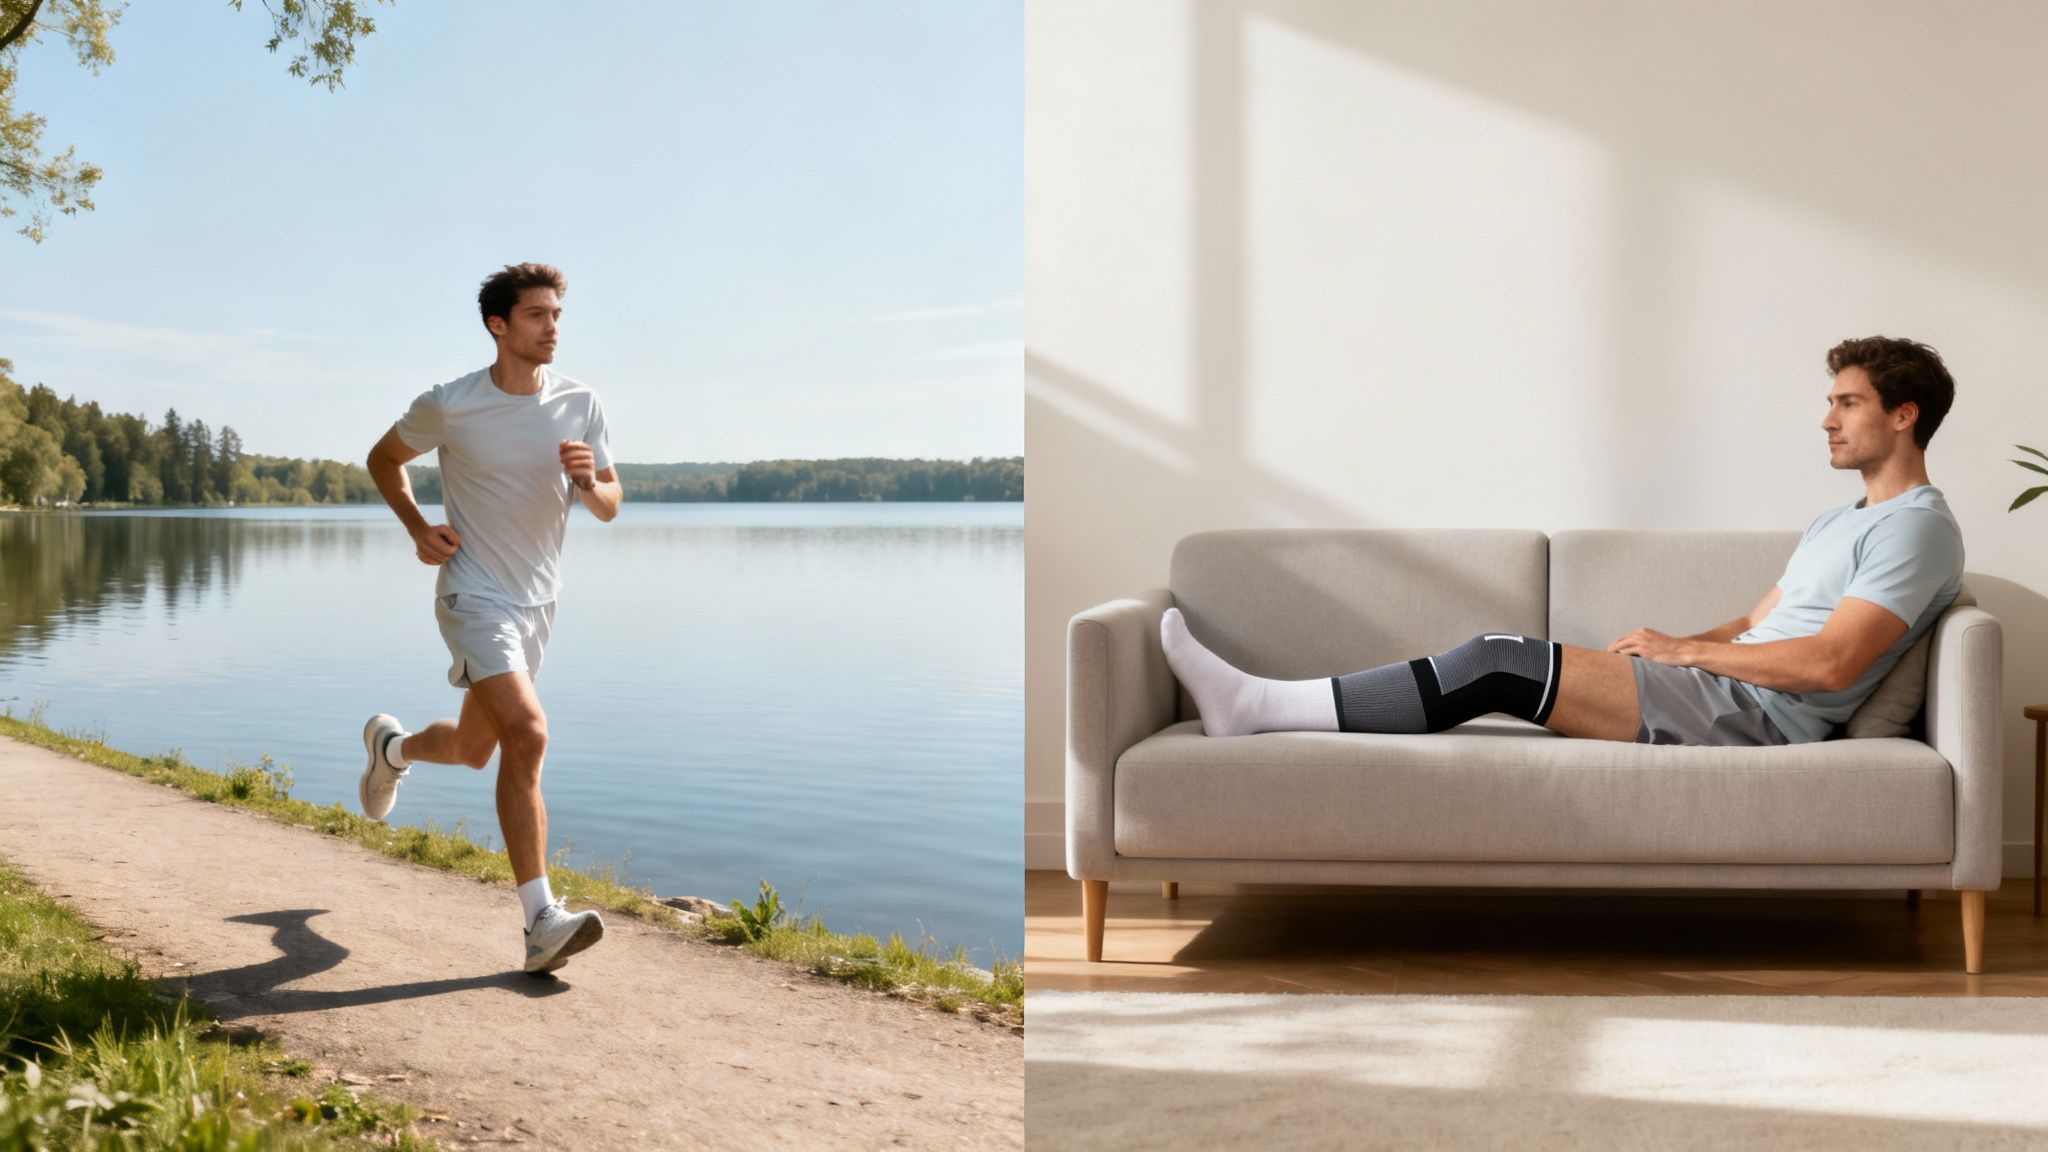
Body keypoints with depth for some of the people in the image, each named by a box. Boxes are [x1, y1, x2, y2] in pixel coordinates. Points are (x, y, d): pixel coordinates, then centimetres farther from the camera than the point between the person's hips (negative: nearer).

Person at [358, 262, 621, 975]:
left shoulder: (581, 406, -1)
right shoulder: (448, 406, -10)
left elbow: (610, 506, 4)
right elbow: (383, 459, 8)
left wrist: (588, 482, -19)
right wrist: (417, 527, -8)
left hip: (538, 599, 6)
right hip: (474, 594, -5)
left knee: (474, 749, 18)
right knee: (527, 735, -24)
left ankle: (391, 747, 54)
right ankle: (541, 920, -23)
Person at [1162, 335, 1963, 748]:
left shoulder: (1918, 529, -4)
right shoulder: (1837, 524, 28)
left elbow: (1831, 661, -16)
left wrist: (1684, 650, -9)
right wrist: (1662, 647, 7)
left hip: (1753, 715, -9)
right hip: (1721, 698, 9)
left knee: (1501, 663, -18)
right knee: (1499, 662, -4)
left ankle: (1258, 706, -18)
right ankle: (1259, 709, -10)